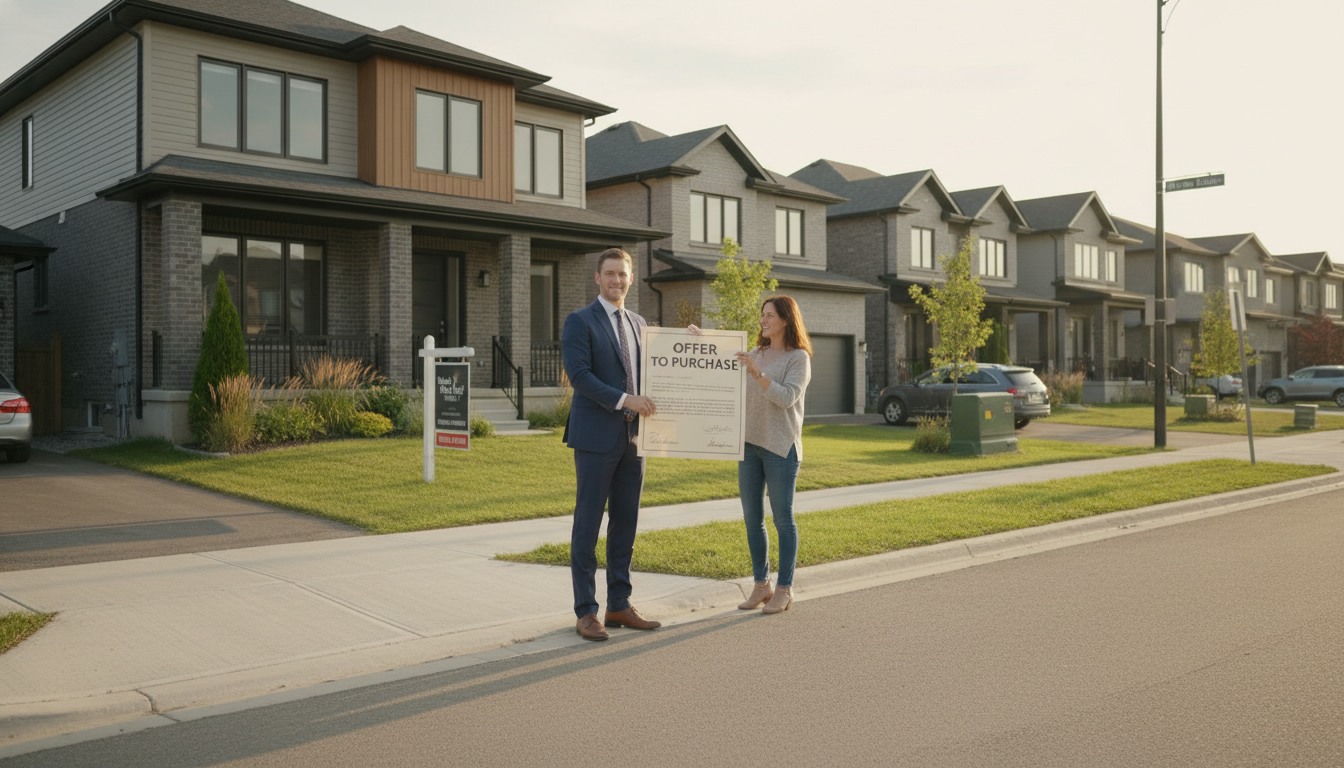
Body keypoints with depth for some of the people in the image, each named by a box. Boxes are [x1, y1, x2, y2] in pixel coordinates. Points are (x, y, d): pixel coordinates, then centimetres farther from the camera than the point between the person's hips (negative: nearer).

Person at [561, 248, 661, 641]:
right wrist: (624, 399, -21)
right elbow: (579, 375, -15)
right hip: (596, 436, -6)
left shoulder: (637, 323, 16)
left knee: (625, 523, 10)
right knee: (587, 524, -1)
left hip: (632, 436, 7)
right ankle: (586, 612, 6)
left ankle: (619, 605, 19)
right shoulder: (579, 321, -4)